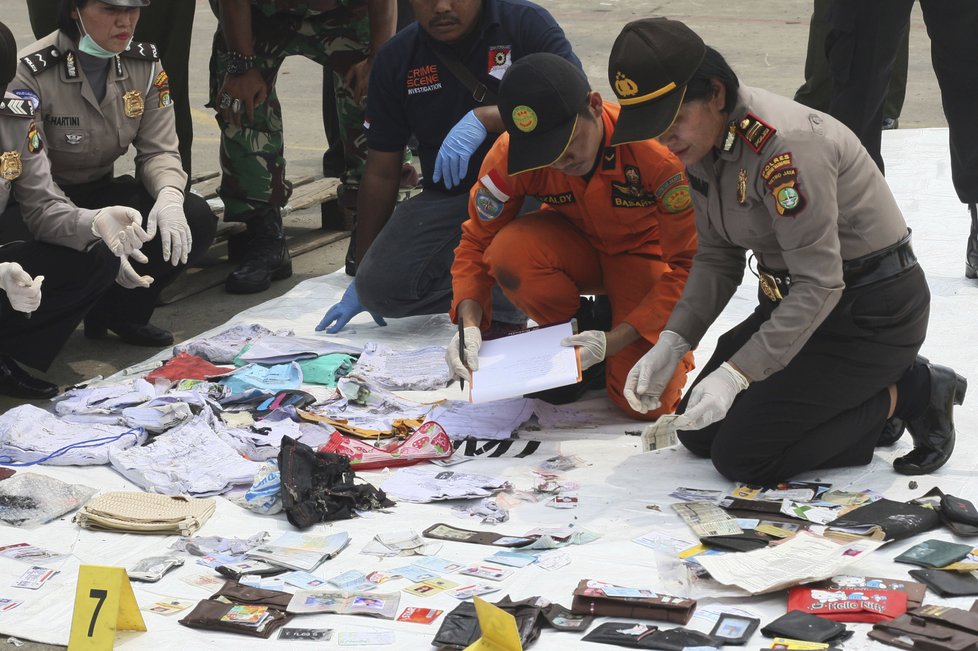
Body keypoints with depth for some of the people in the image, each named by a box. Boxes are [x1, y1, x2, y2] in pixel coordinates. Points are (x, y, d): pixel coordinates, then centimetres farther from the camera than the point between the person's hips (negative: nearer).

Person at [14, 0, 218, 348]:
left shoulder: (145, 64, -4)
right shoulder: (32, 73, -22)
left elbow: (158, 149, -3)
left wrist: (169, 196, -28)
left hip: (101, 193, 6)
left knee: (195, 218, -16)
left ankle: (121, 311, 6)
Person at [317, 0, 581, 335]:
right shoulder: (396, 59, 2)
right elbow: (380, 173, 6)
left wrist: (485, 118, -32)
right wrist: (361, 276, 9)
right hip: (449, 195, 2)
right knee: (379, 285, -22)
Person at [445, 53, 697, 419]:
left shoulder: (654, 149, -33)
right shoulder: (509, 155, -24)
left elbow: (691, 264, -28)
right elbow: (477, 243, -9)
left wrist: (614, 340, -35)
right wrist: (470, 323, -28)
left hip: (648, 251, -3)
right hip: (576, 244, 3)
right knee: (509, 252, -33)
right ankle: (568, 336, -2)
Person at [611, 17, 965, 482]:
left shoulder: (782, 144, -29)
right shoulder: (703, 143, -1)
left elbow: (819, 283, -30)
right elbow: (717, 258, 6)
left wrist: (735, 373, -32)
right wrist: (670, 344, -9)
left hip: (873, 309, -9)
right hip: (793, 302, 9)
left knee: (741, 456, -14)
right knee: (699, 431, 6)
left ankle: (908, 394, -1)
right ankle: (866, 395, 13)